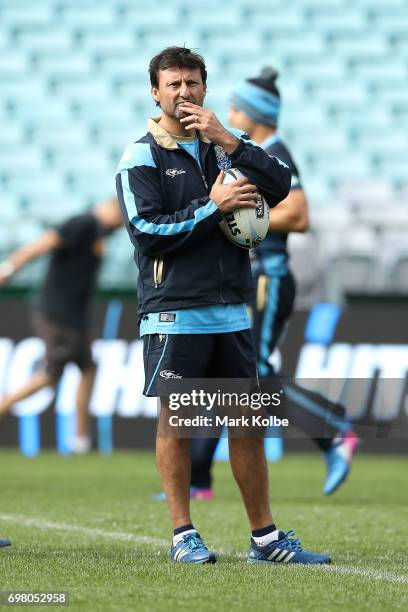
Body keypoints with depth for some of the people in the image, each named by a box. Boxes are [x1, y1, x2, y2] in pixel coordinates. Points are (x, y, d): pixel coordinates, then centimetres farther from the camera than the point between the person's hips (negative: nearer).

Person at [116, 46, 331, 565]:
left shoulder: (225, 146, 13)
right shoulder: (142, 156, 0)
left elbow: (280, 186, -1)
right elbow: (147, 230, -11)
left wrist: (228, 142, -11)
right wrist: (212, 207, -13)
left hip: (230, 310, 4)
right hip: (173, 312, -4)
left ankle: (265, 537, 11)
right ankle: (183, 536, 7)